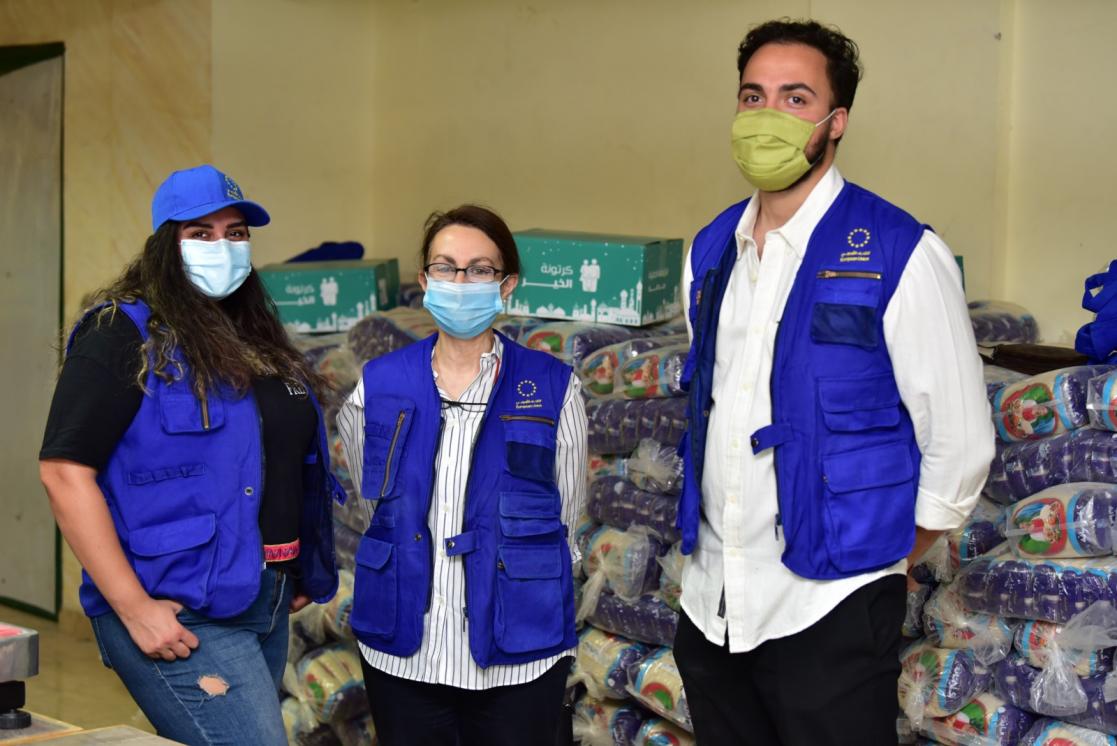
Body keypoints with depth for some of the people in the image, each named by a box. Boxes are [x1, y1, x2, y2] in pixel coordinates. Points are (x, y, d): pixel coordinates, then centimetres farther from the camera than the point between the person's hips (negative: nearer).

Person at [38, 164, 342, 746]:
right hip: (182, 618, -8)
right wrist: (133, 608, -19)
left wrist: (301, 574, 14)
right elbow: (63, 471, -16)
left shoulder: (257, 342, 16)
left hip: (268, 605, 8)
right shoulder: (124, 337, -8)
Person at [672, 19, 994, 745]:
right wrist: (714, 559, 16)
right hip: (709, 604, 5)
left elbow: (960, 447, -7)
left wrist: (881, 564, 2)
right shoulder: (710, 251, 7)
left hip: (828, 613, -5)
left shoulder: (900, 255, -11)